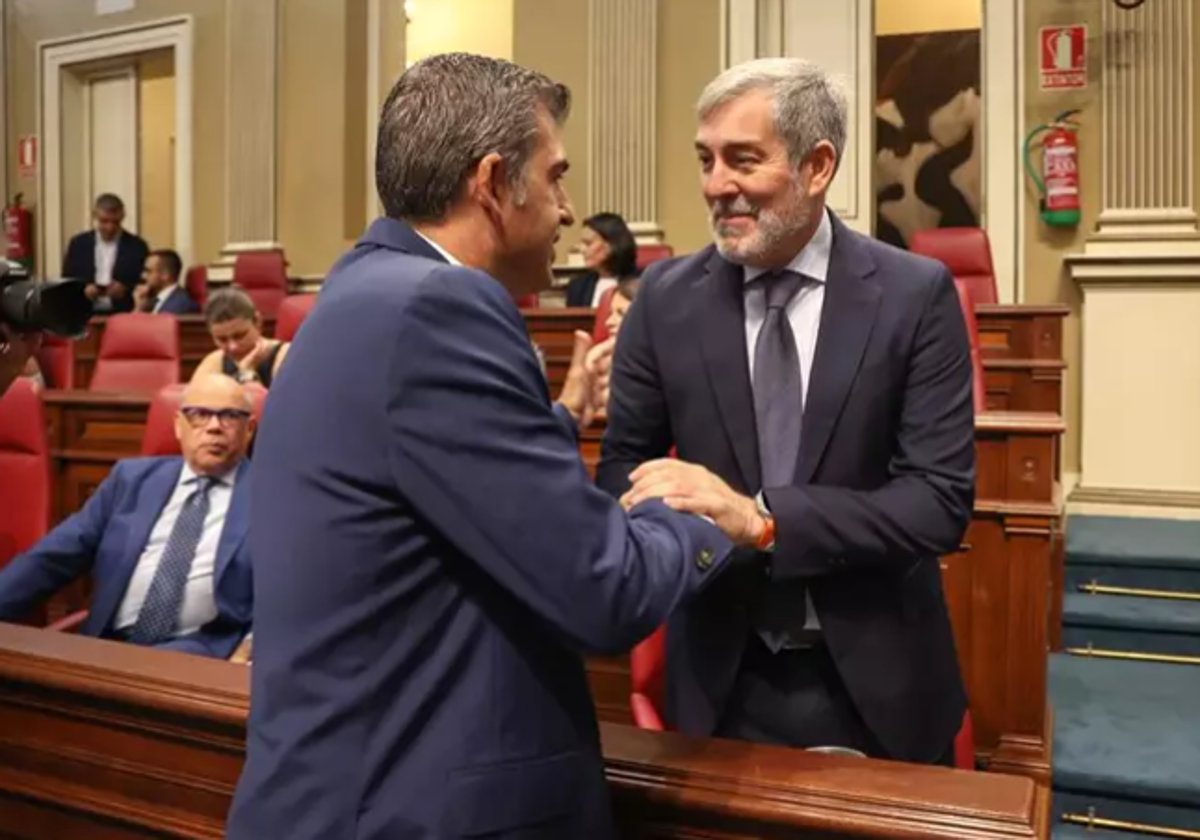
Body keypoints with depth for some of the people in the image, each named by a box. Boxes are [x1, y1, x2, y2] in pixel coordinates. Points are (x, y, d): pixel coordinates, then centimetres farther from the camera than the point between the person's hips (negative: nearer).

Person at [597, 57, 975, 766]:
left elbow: (941, 501, -16)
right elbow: (623, 463, -1)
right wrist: (687, 520, -24)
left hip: (878, 683, 0)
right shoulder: (667, 298, -5)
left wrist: (756, 515, -28)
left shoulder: (916, 295, -11)